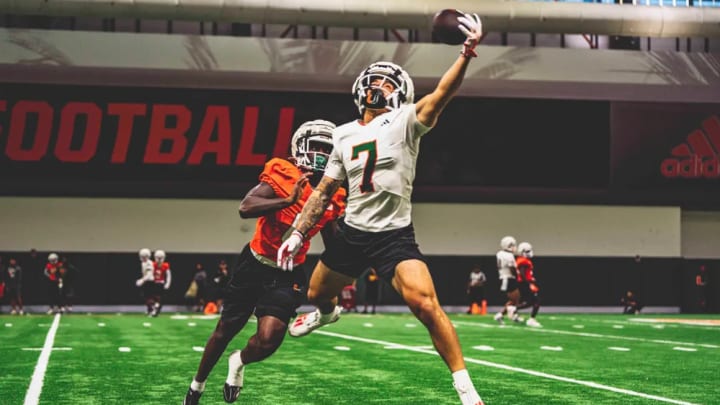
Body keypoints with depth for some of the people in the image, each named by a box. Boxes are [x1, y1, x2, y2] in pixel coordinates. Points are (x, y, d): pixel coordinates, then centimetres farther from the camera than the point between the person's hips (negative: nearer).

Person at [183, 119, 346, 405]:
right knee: (226, 330, 13)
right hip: (255, 265, -2)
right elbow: (245, 208, -28)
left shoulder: (332, 199, -2)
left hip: (287, 275, 2)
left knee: (268, 340, -16)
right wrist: (288, 200, -36)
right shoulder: (284, 175, -15)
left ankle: (239, 363, 20)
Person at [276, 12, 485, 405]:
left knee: (426, 305, -23)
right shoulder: (345, 135, 8)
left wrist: (466, 55, -43)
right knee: (316, 294, 22)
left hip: (394, 236, -6)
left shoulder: (404, 121, -8)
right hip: (351, 232, 6)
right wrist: (298, 233, 12)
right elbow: (324, 191, 15)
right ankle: (327, 312, 62)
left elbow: (440, 95, -27)